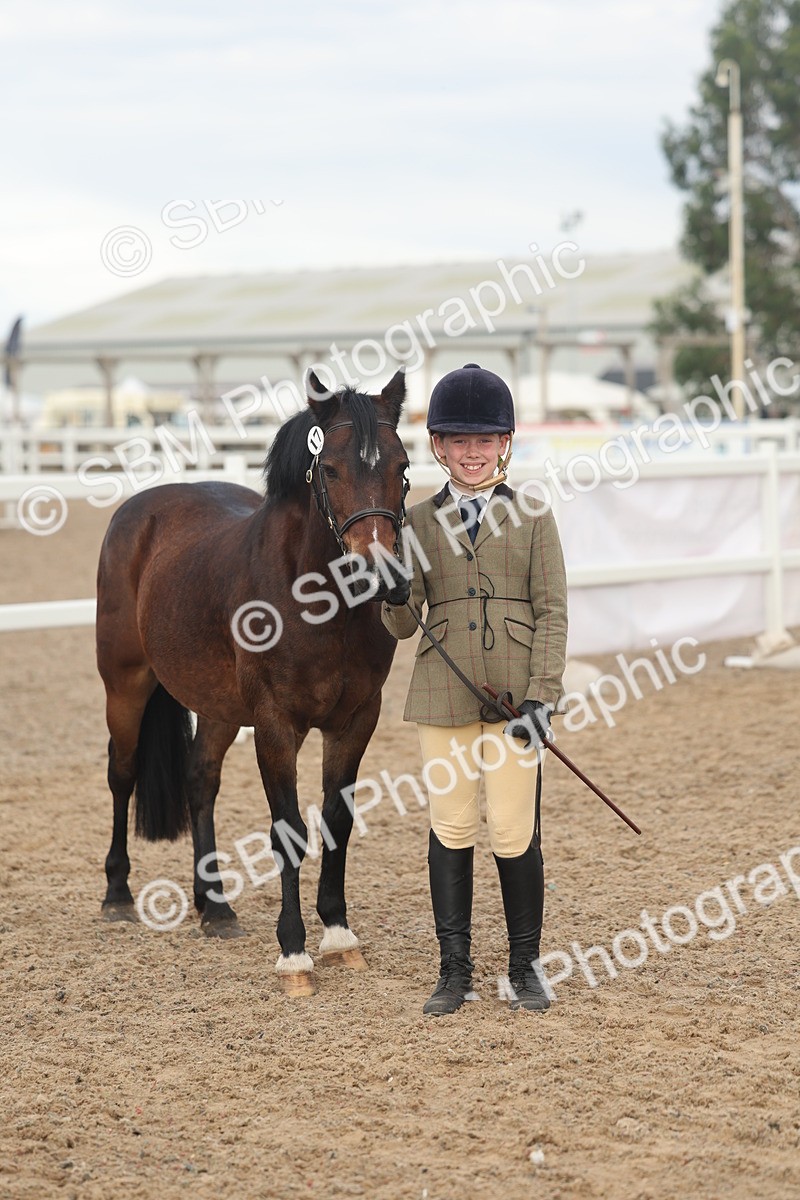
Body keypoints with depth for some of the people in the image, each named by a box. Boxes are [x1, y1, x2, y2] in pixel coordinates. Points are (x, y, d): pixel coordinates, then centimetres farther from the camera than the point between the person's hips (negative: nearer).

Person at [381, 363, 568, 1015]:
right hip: (444, 693, 2)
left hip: (514, 692, -1)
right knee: (450, 829, 6)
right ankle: (455, 972, 15)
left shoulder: (532, 516, 3)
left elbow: (552, 611, -1)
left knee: (514, 830, 0)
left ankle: (525, 967, 15)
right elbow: (400, 623, 2)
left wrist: (541, 694, -10)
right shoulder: (419, 522, 6)